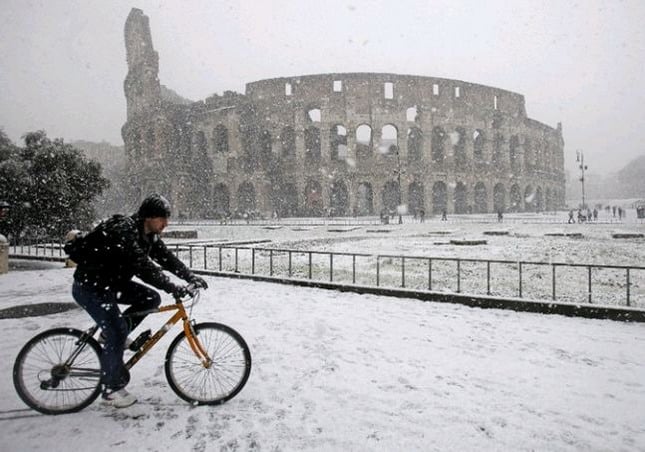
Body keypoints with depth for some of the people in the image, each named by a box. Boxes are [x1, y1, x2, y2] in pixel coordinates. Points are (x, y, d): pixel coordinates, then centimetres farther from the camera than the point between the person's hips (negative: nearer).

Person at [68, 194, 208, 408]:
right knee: (117, 334, -13)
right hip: (90, 286, -9)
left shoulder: (148, 235, 1)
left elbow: (166, 257, 2)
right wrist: (173, 288, -40)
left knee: (151, 298, -3)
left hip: (113, 282, 9)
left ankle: (112, 333, 10)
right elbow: (143, 267, -38)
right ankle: (111, 389, 3)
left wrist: (192, 277, -9)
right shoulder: (123, 231, -29)